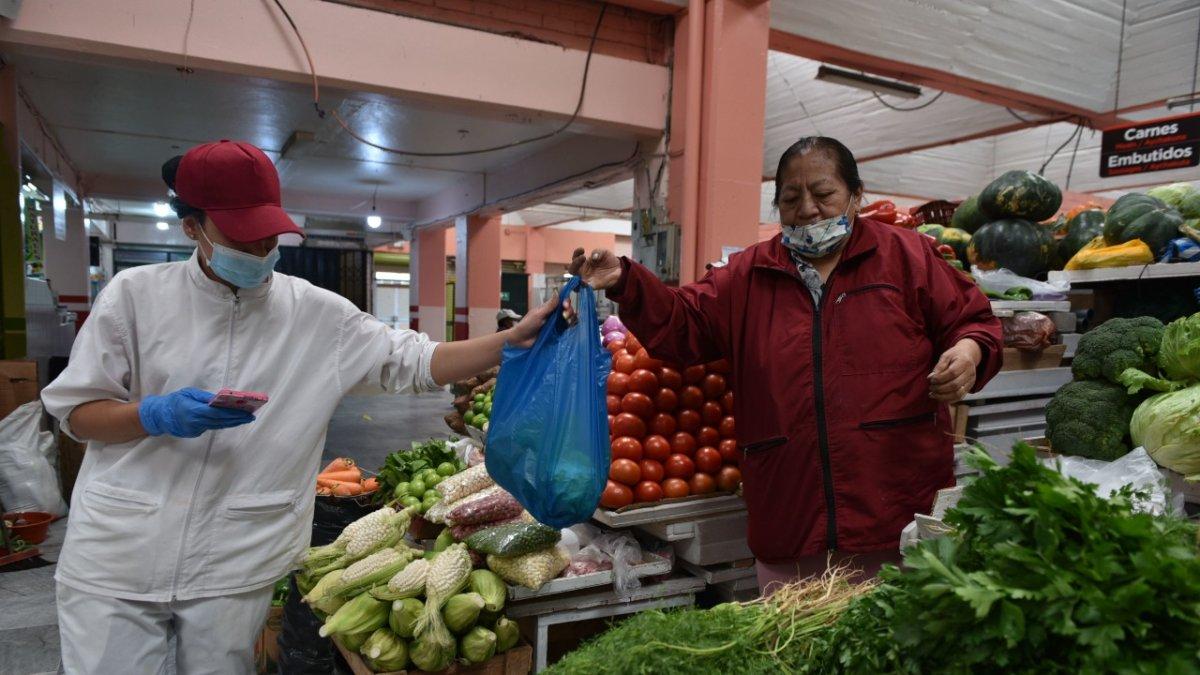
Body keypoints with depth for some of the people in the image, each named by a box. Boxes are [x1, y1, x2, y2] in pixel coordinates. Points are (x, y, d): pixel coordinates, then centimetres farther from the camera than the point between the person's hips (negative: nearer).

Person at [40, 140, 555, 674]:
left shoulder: (318, 314, -2)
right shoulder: (136, 294, -3)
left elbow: (416, 365, -5)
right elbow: (76, 413, 2)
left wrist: (512, 341, -17)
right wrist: (158, 415, -18)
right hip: (115, 561, 0)